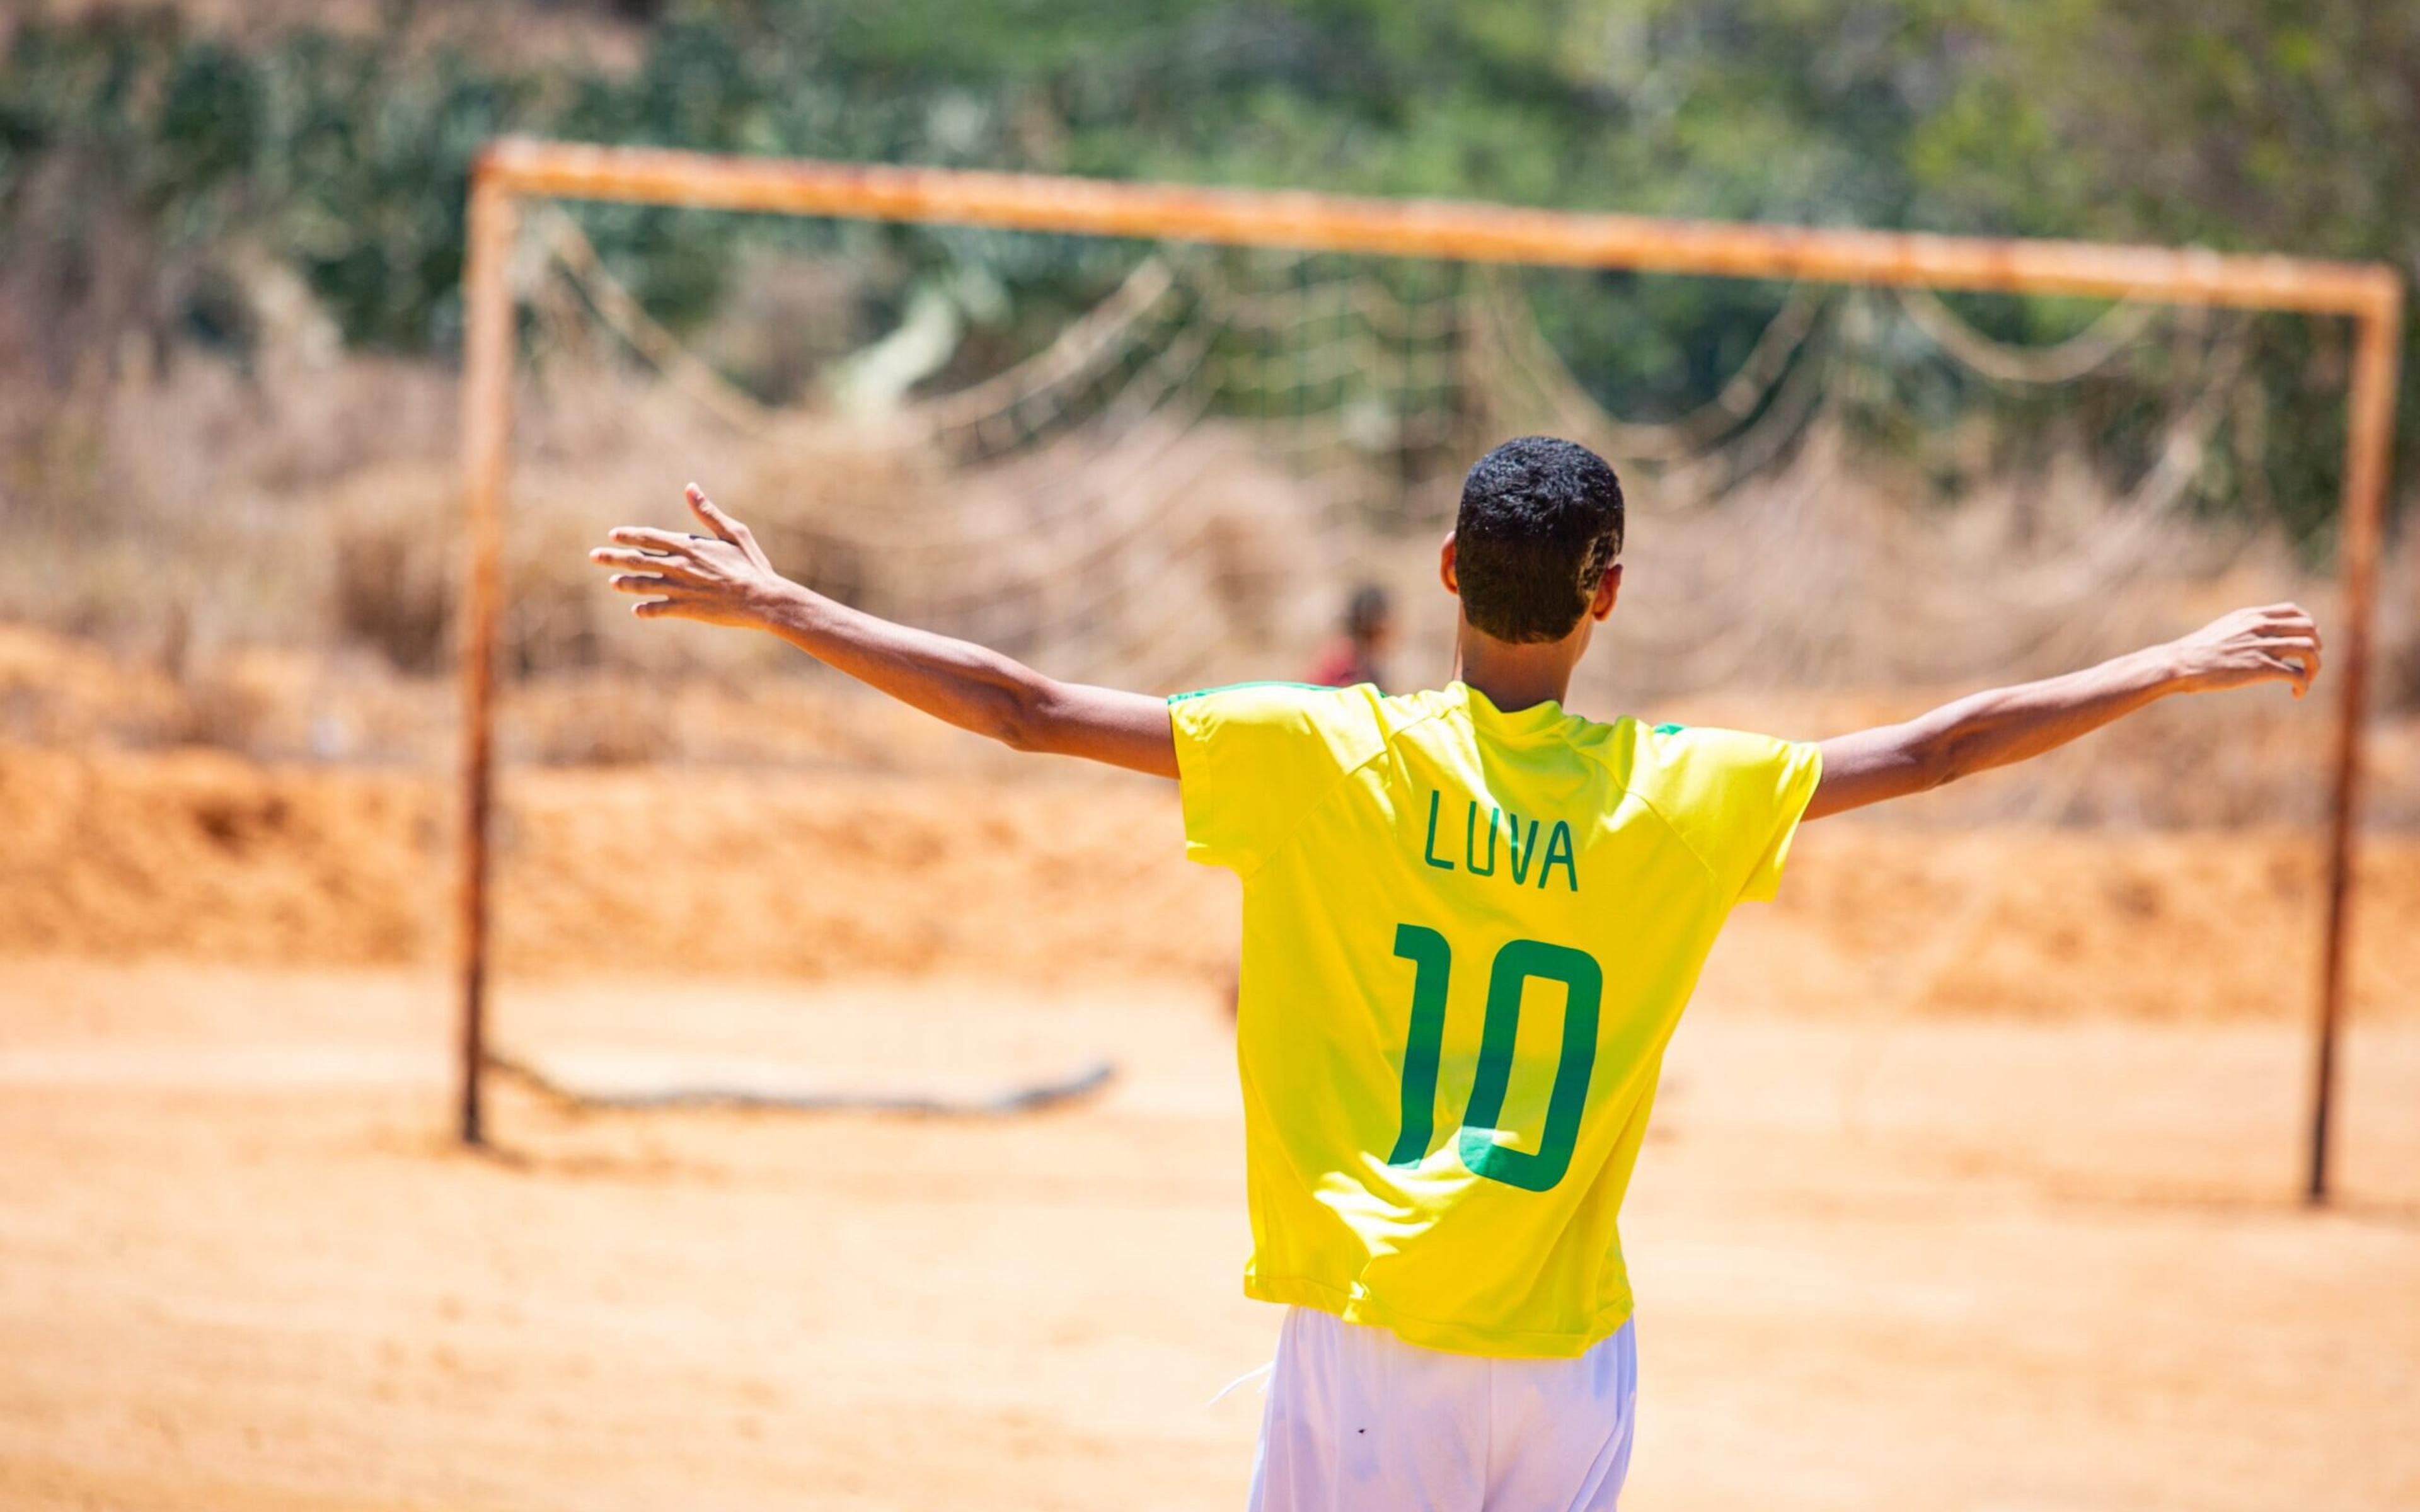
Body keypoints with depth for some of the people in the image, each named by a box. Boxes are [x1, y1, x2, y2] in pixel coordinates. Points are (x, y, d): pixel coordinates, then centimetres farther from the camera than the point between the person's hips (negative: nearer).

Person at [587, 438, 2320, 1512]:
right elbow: (1934, 749, 6)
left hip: (1368, 1333, -1)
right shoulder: (1681, 793, -3)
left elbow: (1027, 707, -8)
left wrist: (779, 607, -1)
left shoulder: (1324, 758, -6)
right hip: (1568, 1353, 1)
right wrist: (2178, 668, 18)